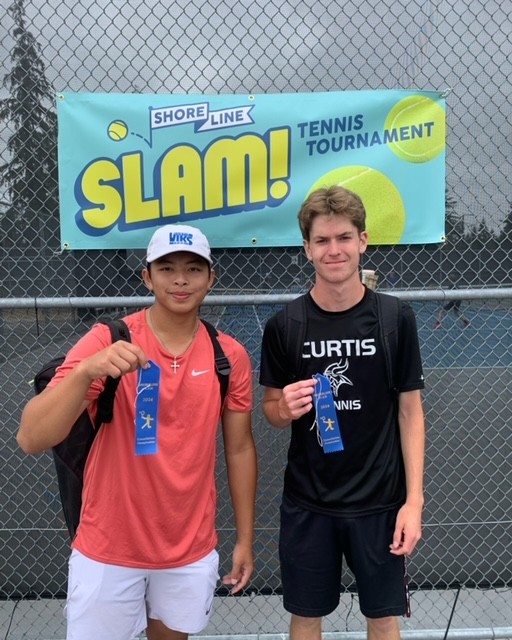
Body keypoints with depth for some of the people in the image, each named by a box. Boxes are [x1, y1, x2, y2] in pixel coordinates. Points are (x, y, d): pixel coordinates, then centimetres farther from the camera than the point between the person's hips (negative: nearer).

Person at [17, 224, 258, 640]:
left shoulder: (230, 356, -5)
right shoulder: (106, 342, -14)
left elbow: (240, 448, 4)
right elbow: (31, 440, -21)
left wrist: (245, 538, 6)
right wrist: (85, 372, -37)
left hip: (192, 550, 3)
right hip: (108, 550, -2)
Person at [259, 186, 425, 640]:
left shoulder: (395, 318, -8)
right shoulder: (284, 324, -7)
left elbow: (410, 411, -3)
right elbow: (272, 410, 4)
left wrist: (414, 499, -7)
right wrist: (285, 408, -20)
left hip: (380, 500, 0)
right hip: (307, 501, 1)